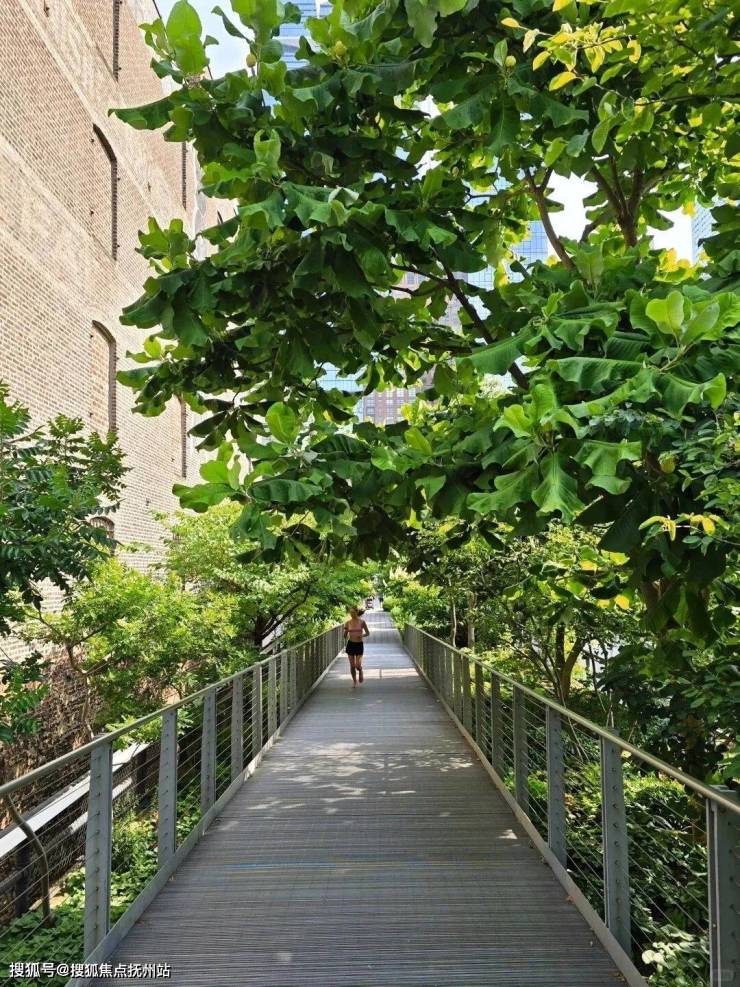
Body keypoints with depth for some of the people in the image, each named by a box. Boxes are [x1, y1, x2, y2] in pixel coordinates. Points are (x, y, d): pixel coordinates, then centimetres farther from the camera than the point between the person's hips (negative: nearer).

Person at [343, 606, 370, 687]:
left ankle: (360, 672, 26)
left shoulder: (362, 622, -5)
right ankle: (354, 681, 23)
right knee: (352, 665, 4)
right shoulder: (348, 623, -1)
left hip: (359, 644, -2)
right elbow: (345, 635, 6)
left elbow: (368, 633, 2)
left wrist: (362, 635, -17)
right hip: (350, 644, 2)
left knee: (358, 665, -10)